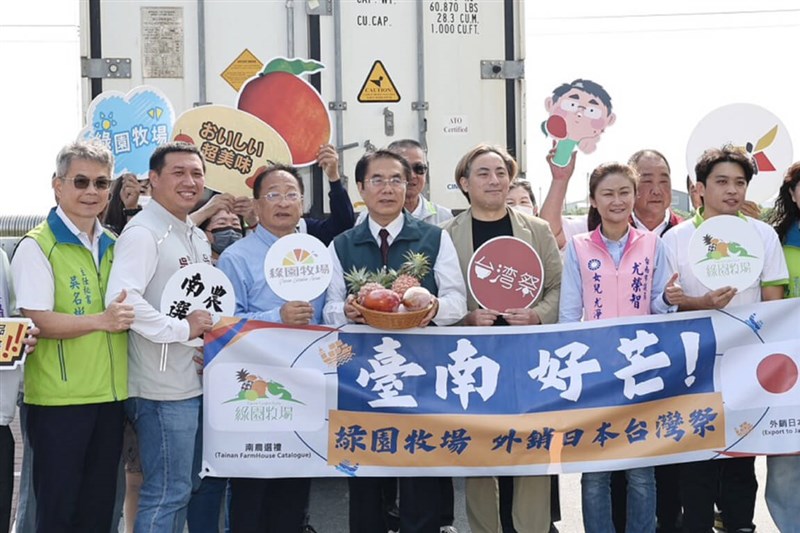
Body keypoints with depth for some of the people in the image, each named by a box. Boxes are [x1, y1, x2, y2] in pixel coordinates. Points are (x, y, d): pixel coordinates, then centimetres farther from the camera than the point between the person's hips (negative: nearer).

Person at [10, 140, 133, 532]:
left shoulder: (113, 246, 13)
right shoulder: (37, 246, -7)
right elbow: (36, 322, -16)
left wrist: (129, 316, 3)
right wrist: (100, 321, -23)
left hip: (110, 395, 6)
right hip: (59, 399, -6)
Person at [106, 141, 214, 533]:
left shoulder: (197, 237, 15)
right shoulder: (143, 233, -13)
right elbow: (122, 298, -27)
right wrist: (181, 329, -21)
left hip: (196, 382, 9)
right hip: (163, 388, -9)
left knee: (181, 488, 17)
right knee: (167, 492, -2)